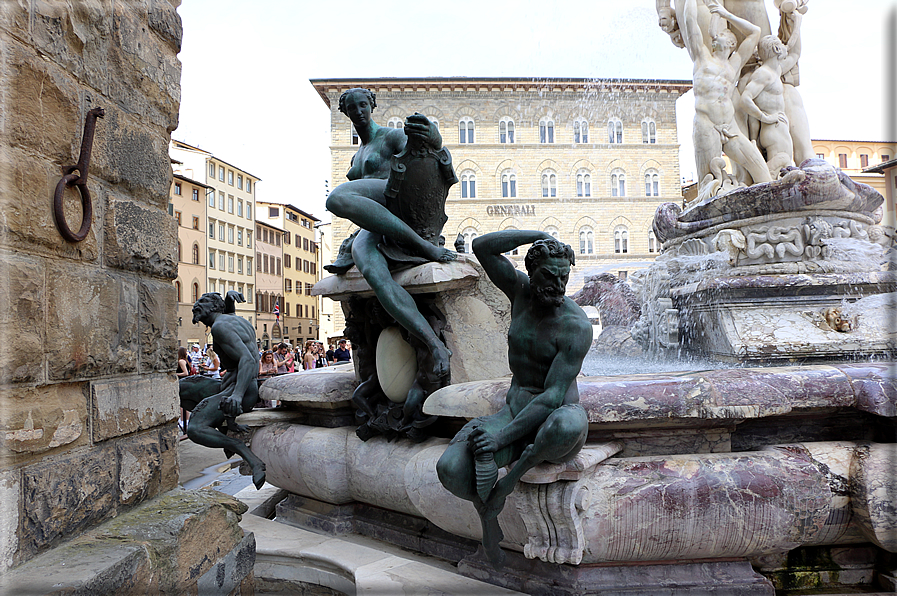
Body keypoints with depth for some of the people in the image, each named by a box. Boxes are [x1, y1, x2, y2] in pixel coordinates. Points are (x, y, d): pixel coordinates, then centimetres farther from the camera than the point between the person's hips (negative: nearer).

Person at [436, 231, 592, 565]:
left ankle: (522, 465, -13)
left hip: (553, 422, -3)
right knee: (450, 469, -24)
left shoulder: (576, 326, -16)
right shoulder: (521, 290, 2)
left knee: (568, 425, -45)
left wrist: (502, 437, -28)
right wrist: (540, 235, -11)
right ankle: (486, 507, 9)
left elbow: (554, 395, -22)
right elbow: (482, 247, -6)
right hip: (514, 413, 4)